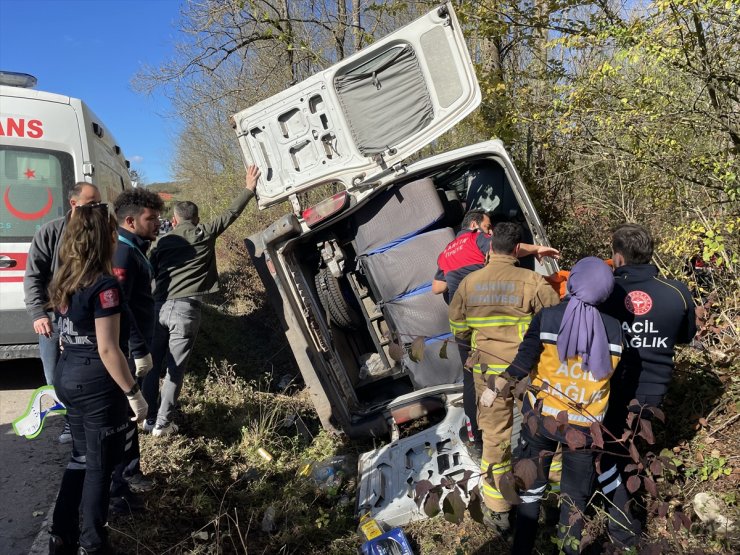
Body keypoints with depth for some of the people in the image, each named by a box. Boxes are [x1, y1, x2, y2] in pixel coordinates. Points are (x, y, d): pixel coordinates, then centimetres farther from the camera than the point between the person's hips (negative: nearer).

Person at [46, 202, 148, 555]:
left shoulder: (63, 282, 5)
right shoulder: (105, 286, -21)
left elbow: (69, 333, 14)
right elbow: (108, 350, -22)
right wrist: (133, 393, -15)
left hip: (68, 377, 8)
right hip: (97, 384, -8)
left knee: (81, 458, 22)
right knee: (100, 466, 9)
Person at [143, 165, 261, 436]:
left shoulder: (163, 242, 15)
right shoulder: (205, 233, 5)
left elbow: (149, 275, 16)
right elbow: (232, 213, 11)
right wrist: (249, 188, 23)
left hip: (160, 306, 4)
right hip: (186, 309, -4)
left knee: (152, 364, 14)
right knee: (175, 368, 2)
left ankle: (149, 419, 20)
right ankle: (162, 423, 5)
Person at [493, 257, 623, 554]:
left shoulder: (547, 317, -14)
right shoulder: (614, 328, -9)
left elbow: (523, 362, -14)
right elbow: (618, 377, -2)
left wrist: (496, 386, -2)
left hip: (542, 417, 0)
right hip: (586, 424, 1)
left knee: (532, 485, 17)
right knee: (575, 493, 18)